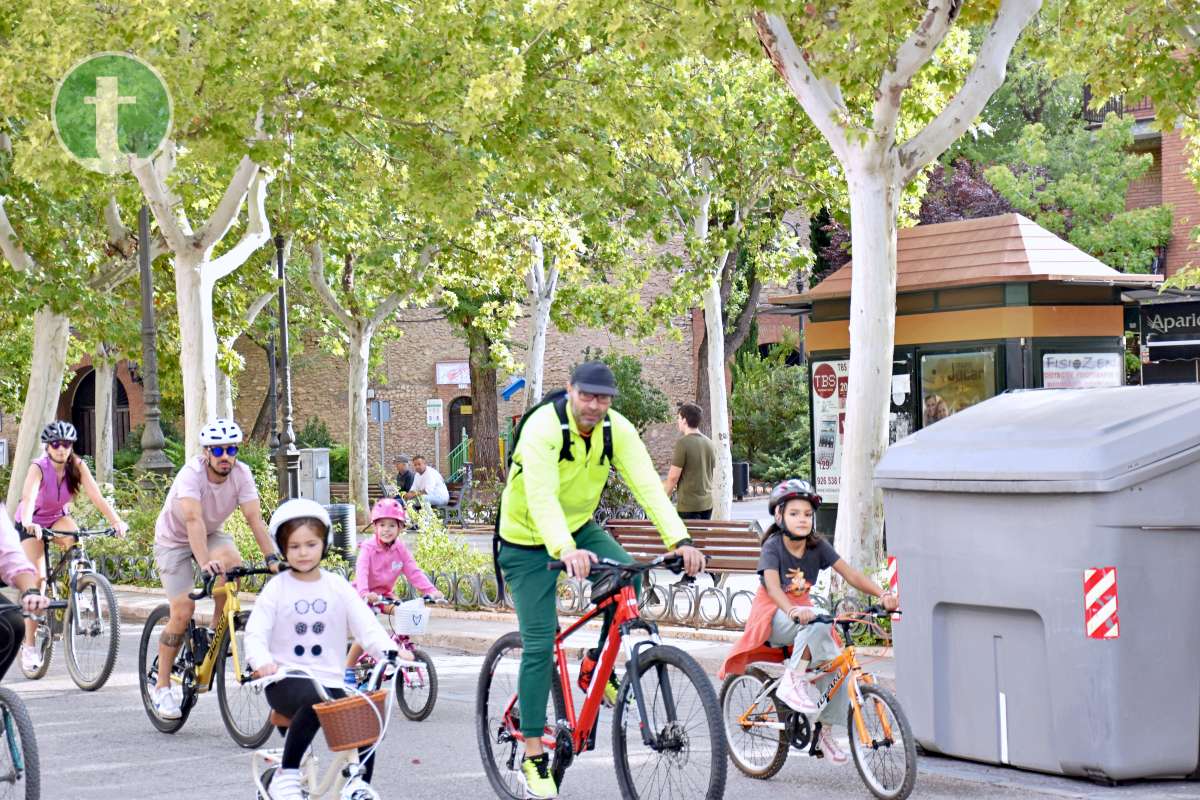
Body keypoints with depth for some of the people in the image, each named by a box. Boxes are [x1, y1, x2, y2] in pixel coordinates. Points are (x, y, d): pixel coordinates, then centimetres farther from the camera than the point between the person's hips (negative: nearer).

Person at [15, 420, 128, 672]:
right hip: (33, 523, -3)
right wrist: (28, 523, -62)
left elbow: (96, 496, -28)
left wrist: (116, 520, -43)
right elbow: (28, 496, -43)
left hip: (58, 518, 3)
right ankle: (29, 645, -10)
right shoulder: (39, 468, -27)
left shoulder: (77, 466, -18)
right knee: (37, 578, -16)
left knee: (74, 538, -33)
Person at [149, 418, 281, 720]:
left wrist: (272, 558, -40)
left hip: (211, 534, 4)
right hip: (174, 539, -3)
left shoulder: (241, 474, -19)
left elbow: (254, 518, -26)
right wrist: (204, 562, -57)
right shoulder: (191, 474, -31)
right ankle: (162, 686, 1)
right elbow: (194, 520, -44)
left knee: (232, 562, -30)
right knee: (183, 611, -15)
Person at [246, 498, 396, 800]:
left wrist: (390, 651, -19)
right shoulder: (277, 588, 1)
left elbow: (366, 625, 0)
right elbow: (255, 633, -6)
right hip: (286, 682, -4)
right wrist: (262, 662, -28)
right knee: (315, 701, -37)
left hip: (329, 681, 4)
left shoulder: (337, 587, 8)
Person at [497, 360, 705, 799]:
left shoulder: (617, 430, -13)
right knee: (539, 644, -10)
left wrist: (680, 539, -38)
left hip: (579, 528, 5)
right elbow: (541, 496, -40)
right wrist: (564, 549, -57)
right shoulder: (543, 426, -28)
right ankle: (533, 758, -1)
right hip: (529, 542, -4)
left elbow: (647, 484, -23)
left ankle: (596, 666, 1)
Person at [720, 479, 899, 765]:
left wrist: (882, 594, -27)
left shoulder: (818, 545, -3)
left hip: (802, 610, 6)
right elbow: (773, 586, -32)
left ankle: (826, 732, 4)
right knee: (818, 622, -35)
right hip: (773, 617, -6)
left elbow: (850, 574, -11)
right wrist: (793, 611, -51)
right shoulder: (773, 546, -16)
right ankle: (793, 681, -30)